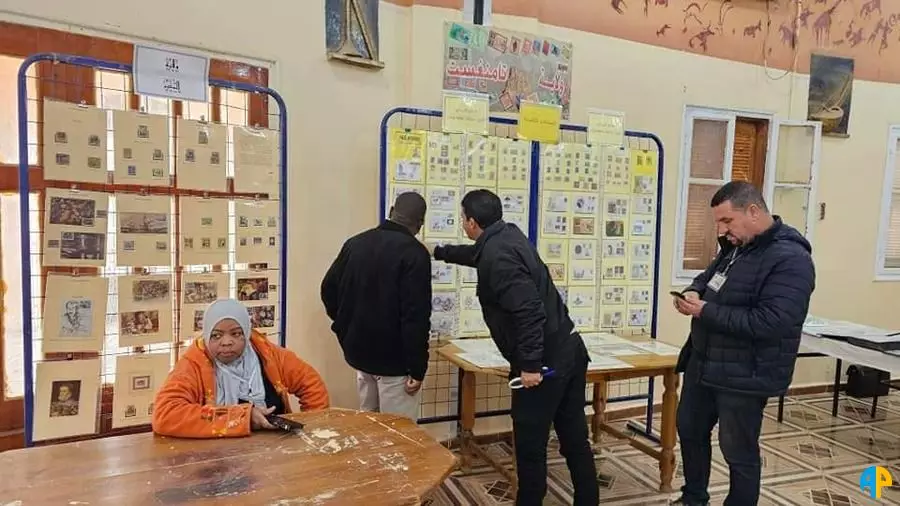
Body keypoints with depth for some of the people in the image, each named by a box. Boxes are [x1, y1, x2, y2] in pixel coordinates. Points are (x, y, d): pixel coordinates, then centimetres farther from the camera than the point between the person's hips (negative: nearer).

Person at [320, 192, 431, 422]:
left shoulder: (355, 243, 4)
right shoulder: (415, 253, -16)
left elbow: (329, 290, 12)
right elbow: (416, 316, -22)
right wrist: (417, 368, -17)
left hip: (359, 352, 7)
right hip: (395, 360, -7)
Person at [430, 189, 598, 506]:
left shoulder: (497, 256, -18)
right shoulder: (507, 237, 12)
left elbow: (529, 310, -27)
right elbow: (475, 254, 34)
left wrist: (530, 365, -23)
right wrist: (438, 252, 46)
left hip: (546, 360, -10)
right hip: (568, 350, 10)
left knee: (530, 444, 6)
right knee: (575, 439, 17)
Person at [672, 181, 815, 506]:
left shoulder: (790, 259, -22)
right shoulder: (734, 246, 7)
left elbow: (772, 322, -30)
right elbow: (709, 276, 20)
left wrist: (706, 312, -26)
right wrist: (695, 291, -5)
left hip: (744, 376, -9)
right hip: (703, 363, 9)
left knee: (739, 452, 8)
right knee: (690, 431, 22)